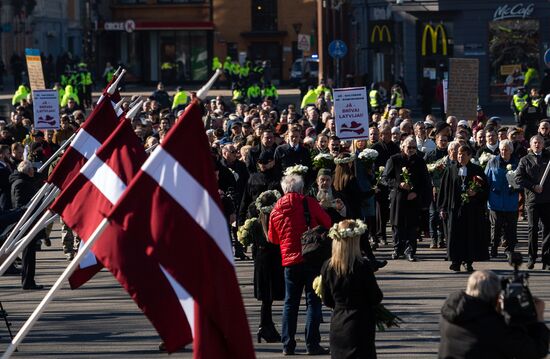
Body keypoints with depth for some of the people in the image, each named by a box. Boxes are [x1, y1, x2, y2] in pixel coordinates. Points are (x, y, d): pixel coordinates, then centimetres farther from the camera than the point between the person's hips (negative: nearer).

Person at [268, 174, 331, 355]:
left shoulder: (276, 209, 4)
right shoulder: (309, 203, -6)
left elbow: (273, 238, 14)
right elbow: (328, 223, -1)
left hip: (289, 260, 3)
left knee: (290, 303, 10)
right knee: (313, 301, 1)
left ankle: (288, 345, 8)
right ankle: (312, 344, -3)